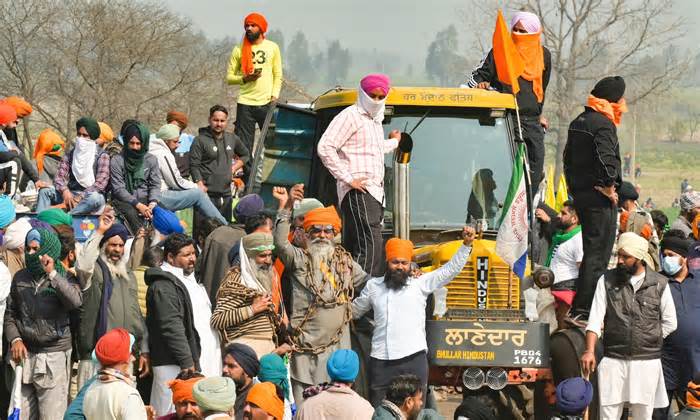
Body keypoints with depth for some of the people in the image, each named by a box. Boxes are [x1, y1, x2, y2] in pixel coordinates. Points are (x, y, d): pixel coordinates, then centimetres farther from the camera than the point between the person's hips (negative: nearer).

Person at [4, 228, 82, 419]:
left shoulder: (63, 278, -2)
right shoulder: (20, 278, 10)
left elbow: (76, 301, -23)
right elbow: (10, 314, 14)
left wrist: (52, 274, -24)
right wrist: (15, 339, -3)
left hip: (54, 355, -4)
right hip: (25, 354, 4)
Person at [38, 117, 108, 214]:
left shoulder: (102, 156, 0)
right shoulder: (70, 154, 14)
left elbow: (100, 183, -10)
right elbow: (59, 176, 5)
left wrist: (80, 198, -20)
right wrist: (64, 190, -18)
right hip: (71, 194, 4)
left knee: (95, 198, -39)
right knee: (45, 190, -17)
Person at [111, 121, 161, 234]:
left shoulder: (151, 160, 10)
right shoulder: (117, 161, 0)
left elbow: (155, 185, 6)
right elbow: (118, 189, -7)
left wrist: (153, 203, -16)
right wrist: (138, 205, -19)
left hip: (145, 199, 3)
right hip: (124, 201, -2)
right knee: (131, 213, -37)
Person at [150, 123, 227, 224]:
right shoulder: (163, 155, -12)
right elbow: (177, 183, -11)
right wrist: (196, 186, 4)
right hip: (160, 198, -10)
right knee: (198, 193, -10)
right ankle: (224, 226, -3)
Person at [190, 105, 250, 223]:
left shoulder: (232, 139, 14)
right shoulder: (200, 140, -4)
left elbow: (245, 155, 31)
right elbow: (194, 166, -9)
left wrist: (234, 168, 14)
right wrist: (200, 186, -20)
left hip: (226, 193, 6)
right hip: (208, 194, -6)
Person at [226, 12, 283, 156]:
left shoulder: (272, 47, 8)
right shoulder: (239, 50, 8)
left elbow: (278, 76, 7)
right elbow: (229, 77, 8)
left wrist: (274, 96, -6)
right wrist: (244, 79, -11)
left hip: (267, 103, 0)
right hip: (245, 103, 0)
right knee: (243, 145, -3)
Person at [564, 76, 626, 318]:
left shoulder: (578, 123, 15)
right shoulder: (603, 125, -15)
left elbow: (568, 158, 22)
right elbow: (605, 159, -27)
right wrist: (609, 188, -16)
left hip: (580, 195, 10)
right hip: (600, 198, -9)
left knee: (591, 250, 18)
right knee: (598, 254, -8)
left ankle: (579, 306, 20)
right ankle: (585, 309, -11)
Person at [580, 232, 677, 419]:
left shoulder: (659, 284, 3)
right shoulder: (607, 281, 4)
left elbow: (669, 323, 11)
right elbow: (595, 319, -2)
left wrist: (649, 340, 4)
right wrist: (589, 351, -14)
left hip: (647, 362, 0)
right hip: (613, 361, 0)